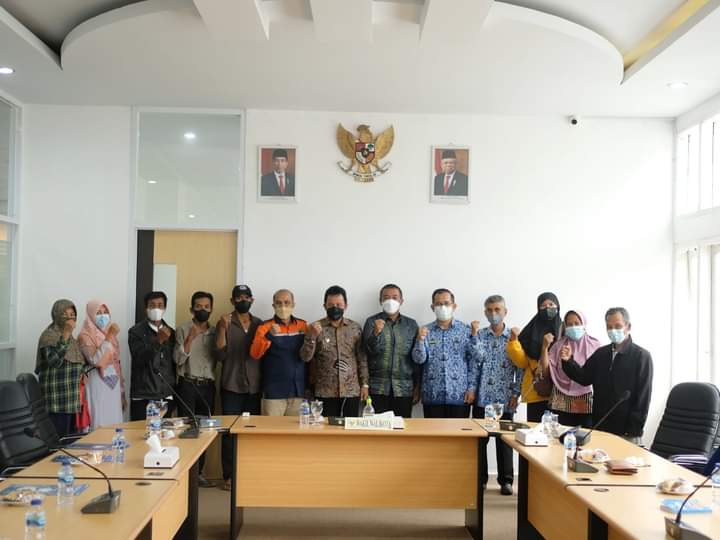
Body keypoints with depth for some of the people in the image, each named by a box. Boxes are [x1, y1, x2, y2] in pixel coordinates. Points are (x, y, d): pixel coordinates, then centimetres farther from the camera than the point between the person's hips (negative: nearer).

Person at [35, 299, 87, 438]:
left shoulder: (70, 336, 16)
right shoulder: (48, 336, -8)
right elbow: (54, 361, -24)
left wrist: (82, 373, 7)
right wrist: (65, 337, -24)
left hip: (71, 397, 8)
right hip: (57, 398, -8)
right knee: (59, 438, -11)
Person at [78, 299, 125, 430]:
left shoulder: (111, 334, 13)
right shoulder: (85, 336, -5)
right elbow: (95, 360, -22)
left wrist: (122, 393, 16)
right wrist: (109, 338, -20)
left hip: (114, 384, 6)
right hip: (97, 386, -6)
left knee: (115, 424, 4)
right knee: (100, 425, -8)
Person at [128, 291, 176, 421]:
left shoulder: (171, 333, 12)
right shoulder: (136, 332, -1)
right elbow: (140, 359, -14)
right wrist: (158, 340, -27)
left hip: (166, 396, 4)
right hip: (143, 397, -3)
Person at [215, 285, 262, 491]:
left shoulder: (260, 324, 9)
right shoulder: (224, 323, 1)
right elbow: (220, 355, -8)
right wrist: (223, 328, -17)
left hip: (254, 387, 3)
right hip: (232, 387, -2)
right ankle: (229, 476, 8)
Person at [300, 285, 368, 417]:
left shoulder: (355, 328, 4)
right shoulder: (316, 328, 0)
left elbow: (362, 358, 7)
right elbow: (305, 357, -7)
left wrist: (364, 384, 2)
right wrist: (312, 336, -23)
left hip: (352, 391, 1)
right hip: (324, 392, -1)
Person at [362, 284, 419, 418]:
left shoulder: (411, 324, 9)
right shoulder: (372, 322, 4)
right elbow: (369, 349, -6)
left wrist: (417, 386, 6)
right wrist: (376, 333, -24)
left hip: (404, 390, 2)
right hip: (377, 389, -1)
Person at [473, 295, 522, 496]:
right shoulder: (479, 335, 6)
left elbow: (520, 368, 3)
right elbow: (477, 360, -6)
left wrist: (516, 393, -3)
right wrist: (474, 336, -13)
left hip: (504, 398, -1)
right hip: (482, 397, 1)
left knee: (504, 439, 4)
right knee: (479, 439, 5)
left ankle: (506, 480, 13)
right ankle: (480, 479, 16)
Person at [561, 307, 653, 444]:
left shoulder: (641, 356, -6)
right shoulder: (601, 353, 11)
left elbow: (643, 397, -9)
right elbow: (585, 378, 11)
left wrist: (633, 429, -14)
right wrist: (568, 361, -5)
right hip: (599, 427, 5)